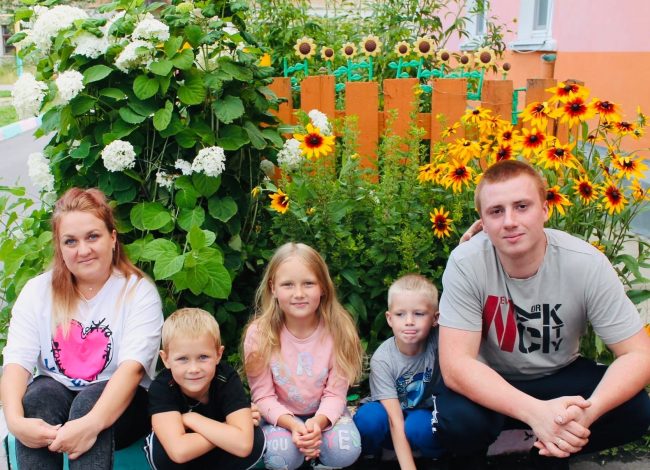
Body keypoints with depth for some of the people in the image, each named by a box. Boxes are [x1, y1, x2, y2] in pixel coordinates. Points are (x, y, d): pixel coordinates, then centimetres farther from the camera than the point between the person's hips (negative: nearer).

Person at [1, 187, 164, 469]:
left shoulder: (139, 291, -9)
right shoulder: (37, 291, 1)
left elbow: (133, 367, -22)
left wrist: (91, 424, -39)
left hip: (119, 406, -2)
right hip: (52, 403, 3)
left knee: (89, 401, -33)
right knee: (39, 393, -30)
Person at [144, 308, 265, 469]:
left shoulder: (227, 379, -25)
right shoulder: (161, 387, -28)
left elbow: (243, 445, -39)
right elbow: (179, 451, -43)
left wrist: (191, 418, -33)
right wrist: (225, 430, -33)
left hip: (216, 456, 1)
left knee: (256, 439, -27)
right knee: (160, 445, -34)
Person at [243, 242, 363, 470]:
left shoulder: (337, 329, -17)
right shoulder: (259, 333, -19)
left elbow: (335, 393, -14)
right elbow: (263, 396, -14)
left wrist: (318, 422, -35)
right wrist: (293, 424, -32)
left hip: (324, 413, 1)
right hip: (281, 415, 0)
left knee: (346, 451, -26)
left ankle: (312, 444, 7)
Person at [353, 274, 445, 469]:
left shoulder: (437, 341, -19)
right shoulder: (382, 360, -22)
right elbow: (395, 422, -26)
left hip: (426, 417, 0)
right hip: (392, 418, 0)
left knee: (418, 425, -33)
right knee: (369, 416, -32)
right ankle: (366, 453, -2)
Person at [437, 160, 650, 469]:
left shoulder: (587, 264, -21)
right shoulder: (466, 264, -24)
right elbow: (455, 364, -29)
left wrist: (588, 411, -39)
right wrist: (534, 411, -45)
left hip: (561, 377, 2)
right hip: (490, 384, -2)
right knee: (456, 418, -33)